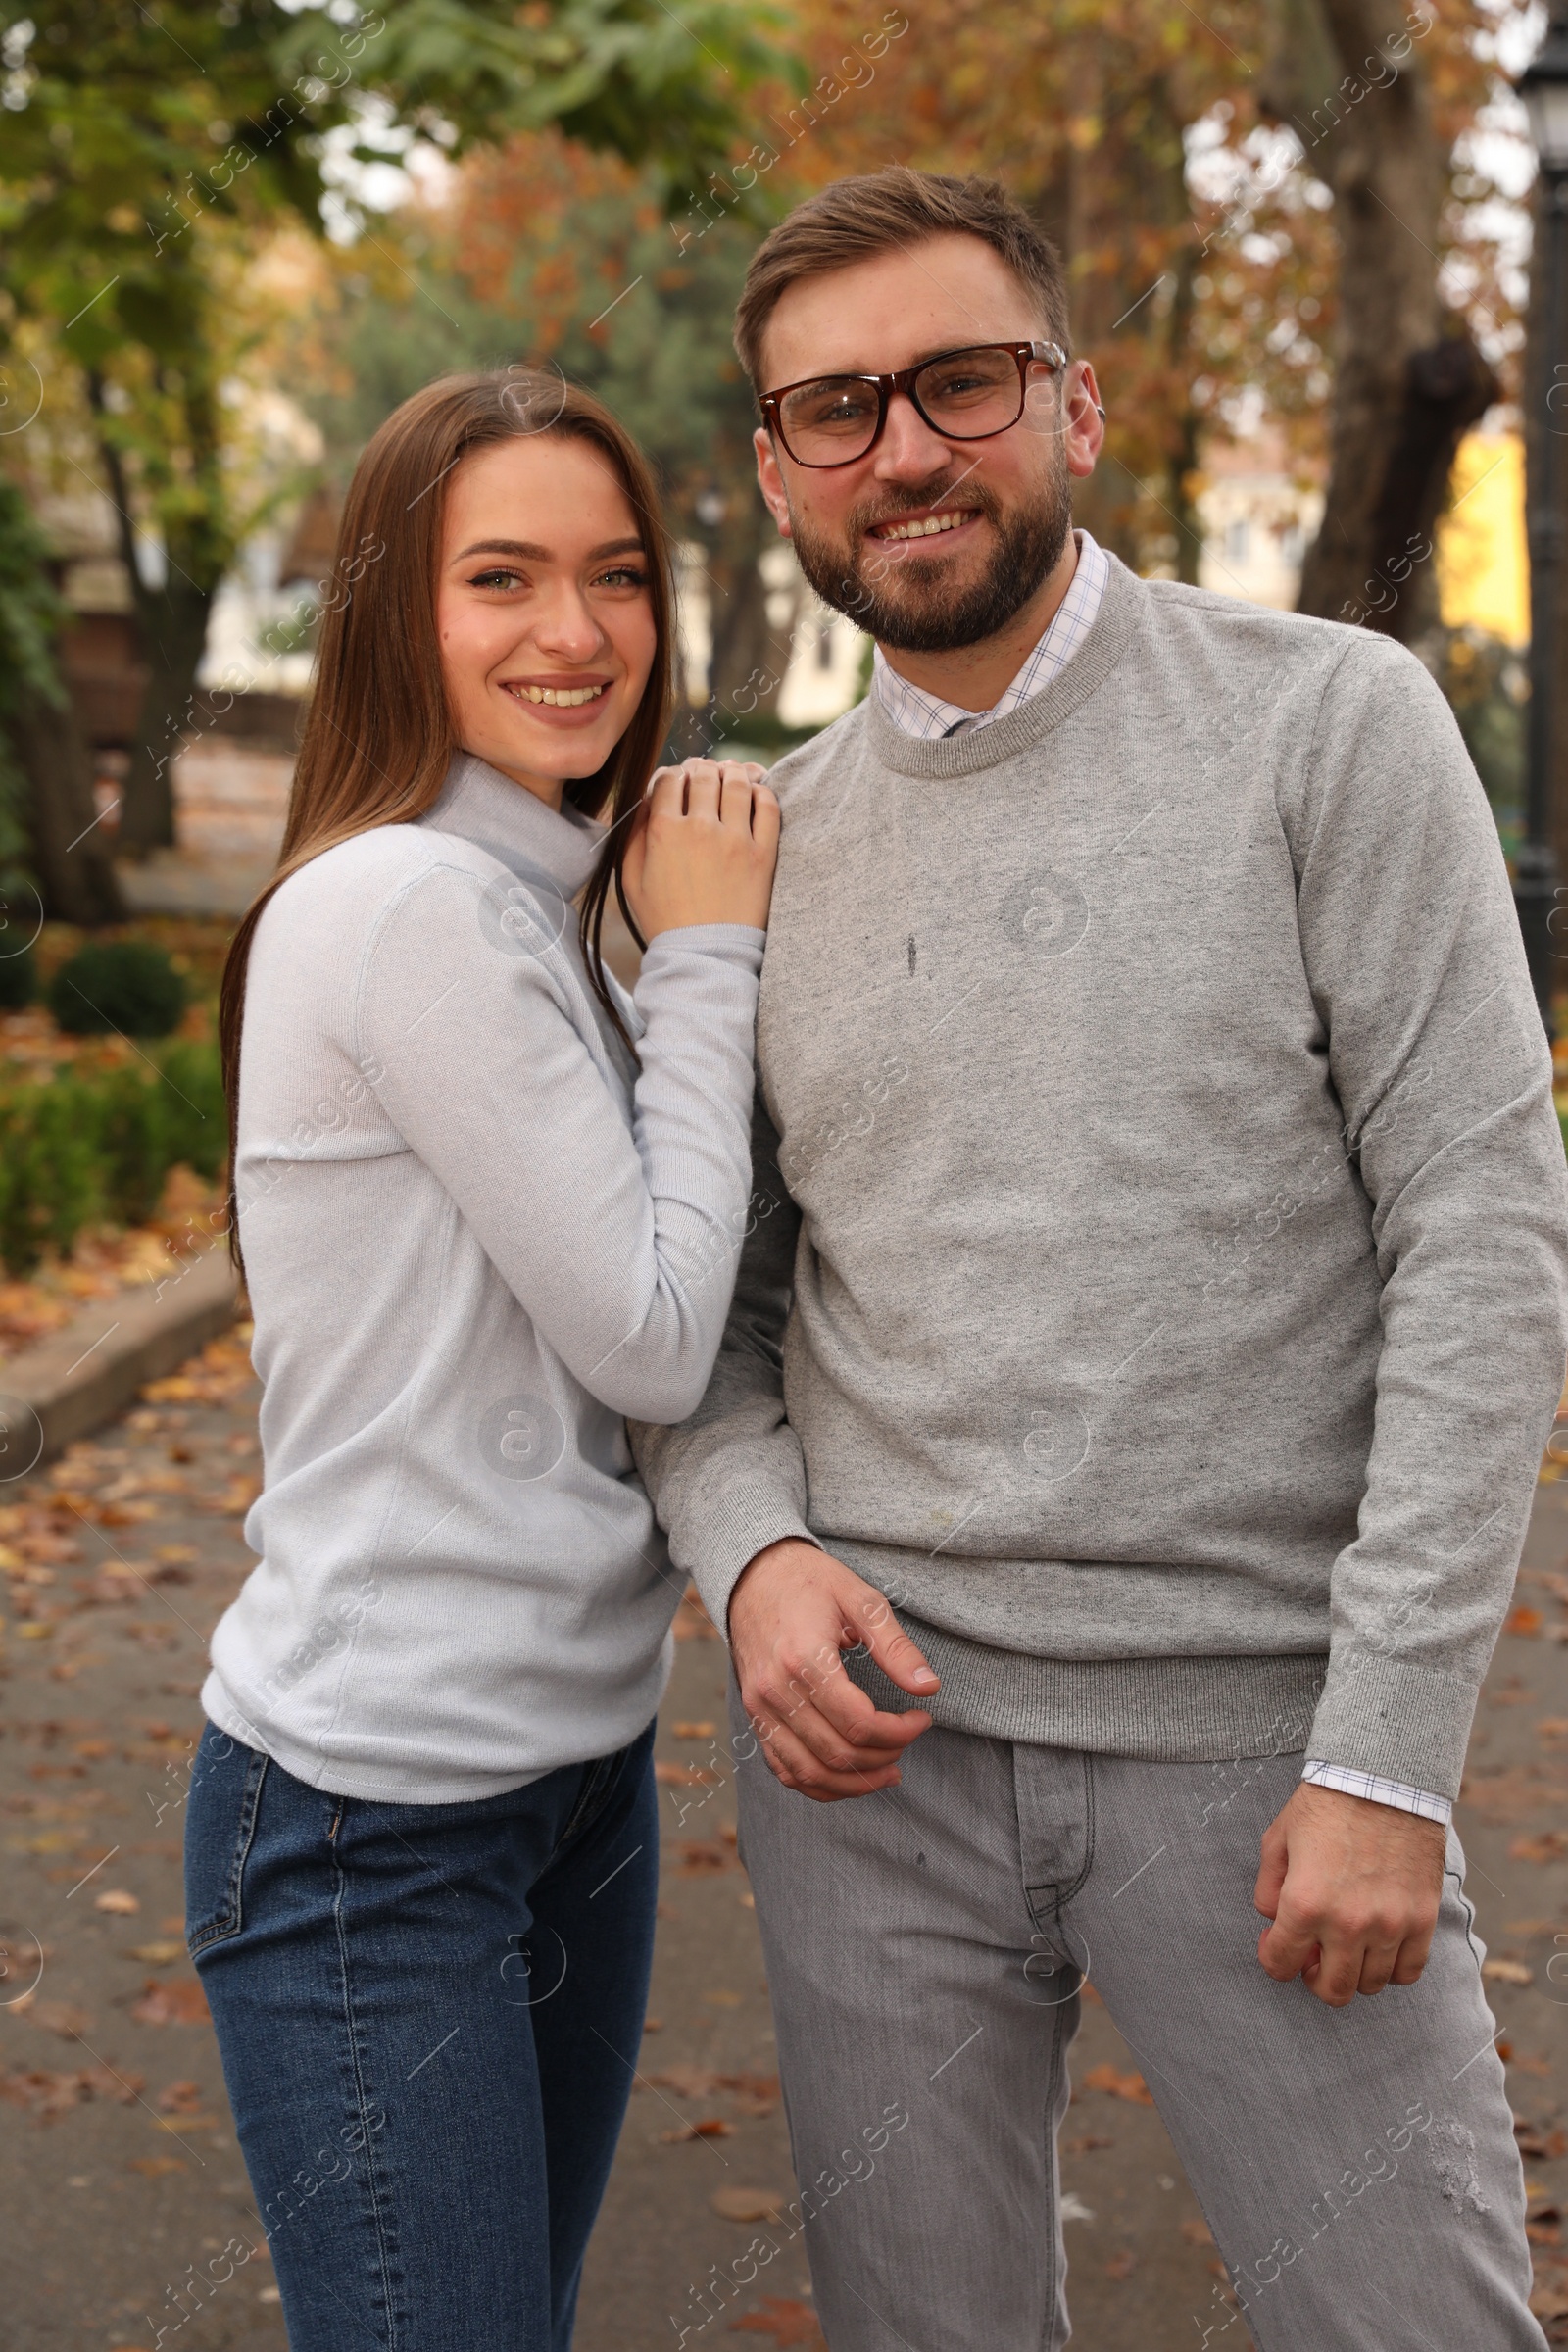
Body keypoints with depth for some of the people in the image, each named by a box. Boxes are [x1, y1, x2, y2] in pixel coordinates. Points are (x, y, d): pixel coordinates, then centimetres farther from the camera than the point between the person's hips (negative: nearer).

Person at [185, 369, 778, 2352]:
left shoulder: (533, 916, 11)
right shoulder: (401, 905, -18)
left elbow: (653, 1315, 9)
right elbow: (650, 1339, -17)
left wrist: (697, 956, 1)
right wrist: (708, 961, -9)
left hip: (577, 1758, 9)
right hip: (376, 1823, -9)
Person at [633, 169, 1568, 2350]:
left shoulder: (1330, 726, -5)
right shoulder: (767, 845, 7)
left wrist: (1389, 1753, -14)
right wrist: (754, 1551, -8)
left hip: (1255, 1737, -3)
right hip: (869, 1743, 4)